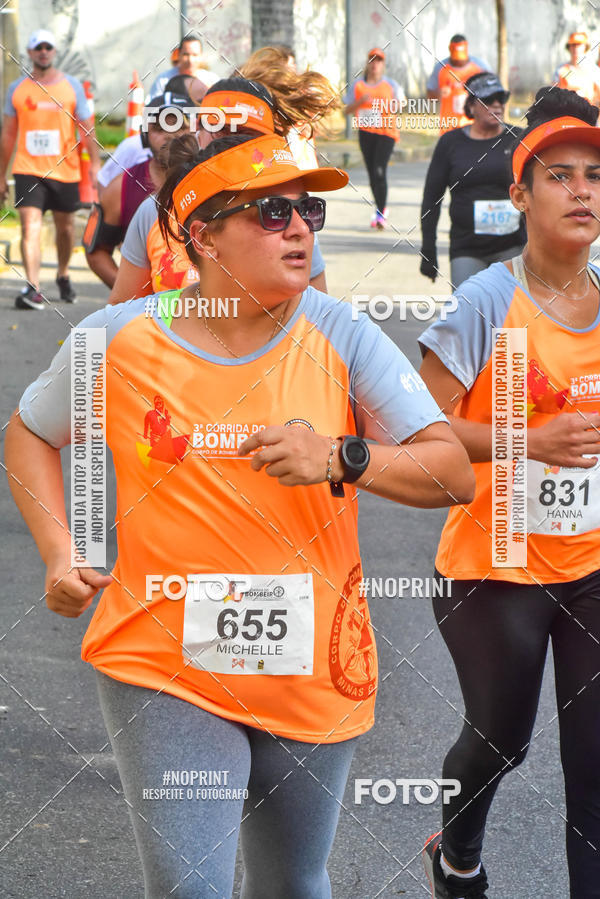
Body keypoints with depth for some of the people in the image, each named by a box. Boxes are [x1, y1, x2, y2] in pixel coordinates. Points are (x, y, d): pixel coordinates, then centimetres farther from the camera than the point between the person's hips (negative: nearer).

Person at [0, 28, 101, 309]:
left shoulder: (72, 85, 4)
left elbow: (87, 128, 6)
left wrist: (95, 163, -4)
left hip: (65, 170, 1)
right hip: (28, 170, -1)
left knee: (64, 227, 12)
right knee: (30, 227, -15)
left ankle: (63, 275, 36)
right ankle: (33, 288, -22)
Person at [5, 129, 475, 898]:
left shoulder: (340, 336, -5)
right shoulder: (119, 338, -5)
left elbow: (455, 472, -8)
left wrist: (342, 458, -24)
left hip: (313, 676, 2)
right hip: (165, 669, -2)